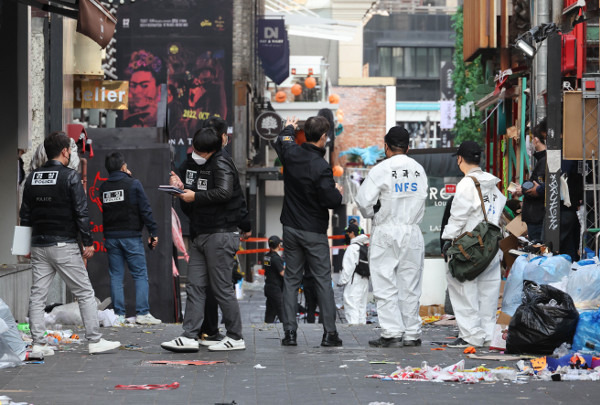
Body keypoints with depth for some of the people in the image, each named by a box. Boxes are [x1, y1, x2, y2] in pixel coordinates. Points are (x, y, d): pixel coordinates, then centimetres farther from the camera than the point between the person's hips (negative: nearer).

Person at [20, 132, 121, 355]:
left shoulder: (32, 177, 9)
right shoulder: (70, 176, -9)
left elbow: (25, 214, 12)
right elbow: (81, 212, -12)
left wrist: (27, 245, 18)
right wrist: (88, 242, -5)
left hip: (39, 245, 6)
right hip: (64, 245, -6)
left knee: (37, 295, 7)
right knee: (85, 293, 2)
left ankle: (38, 344, 4)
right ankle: (95, 341, 2)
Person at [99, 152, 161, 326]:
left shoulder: (104, 187, 5)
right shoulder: (133, 184, -7)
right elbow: (145, 210, -9)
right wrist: (153, 232, -2)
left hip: (111, 237, 4)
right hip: (131, 236, -4)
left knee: (116, 276, 7)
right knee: (140, 275, 2)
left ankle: (119, 315, 4)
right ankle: (142, 313, -4)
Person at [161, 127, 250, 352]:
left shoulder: (221, 165, -12)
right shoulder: (203, 165, 18)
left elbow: (224, 193, -27)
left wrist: (195, 197, -19)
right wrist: (184, 190, 7)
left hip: (220, 235, -10)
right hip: (201, 236, 10)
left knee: (222, 288, -4)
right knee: (195, 287, 4)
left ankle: (235, 337, 5)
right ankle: (189, 337, 3)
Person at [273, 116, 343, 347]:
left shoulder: (291, 153, -3)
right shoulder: (321, 167, -21)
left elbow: (281, 142, 22)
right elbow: (332, 201, -22)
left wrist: (289, 129, 43)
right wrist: (338, 193, 1)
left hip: (291, 228, 5)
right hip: (314, 232, -5)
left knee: (291, 280, 9)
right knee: (323, 280, 2)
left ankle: (289, 332, 5)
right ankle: (329, 333, 2)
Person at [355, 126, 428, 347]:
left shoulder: (381, 169, -9)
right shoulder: (419, 170, 7)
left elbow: (363, 200, -12)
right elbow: (421, 201, 11)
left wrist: (371, 214, 7)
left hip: (386, 232, -4)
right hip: (412, 232, 4)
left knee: (385, 286, -1)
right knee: (410, 286, 8)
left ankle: (392, 333, -5)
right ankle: (412, 334, 10)